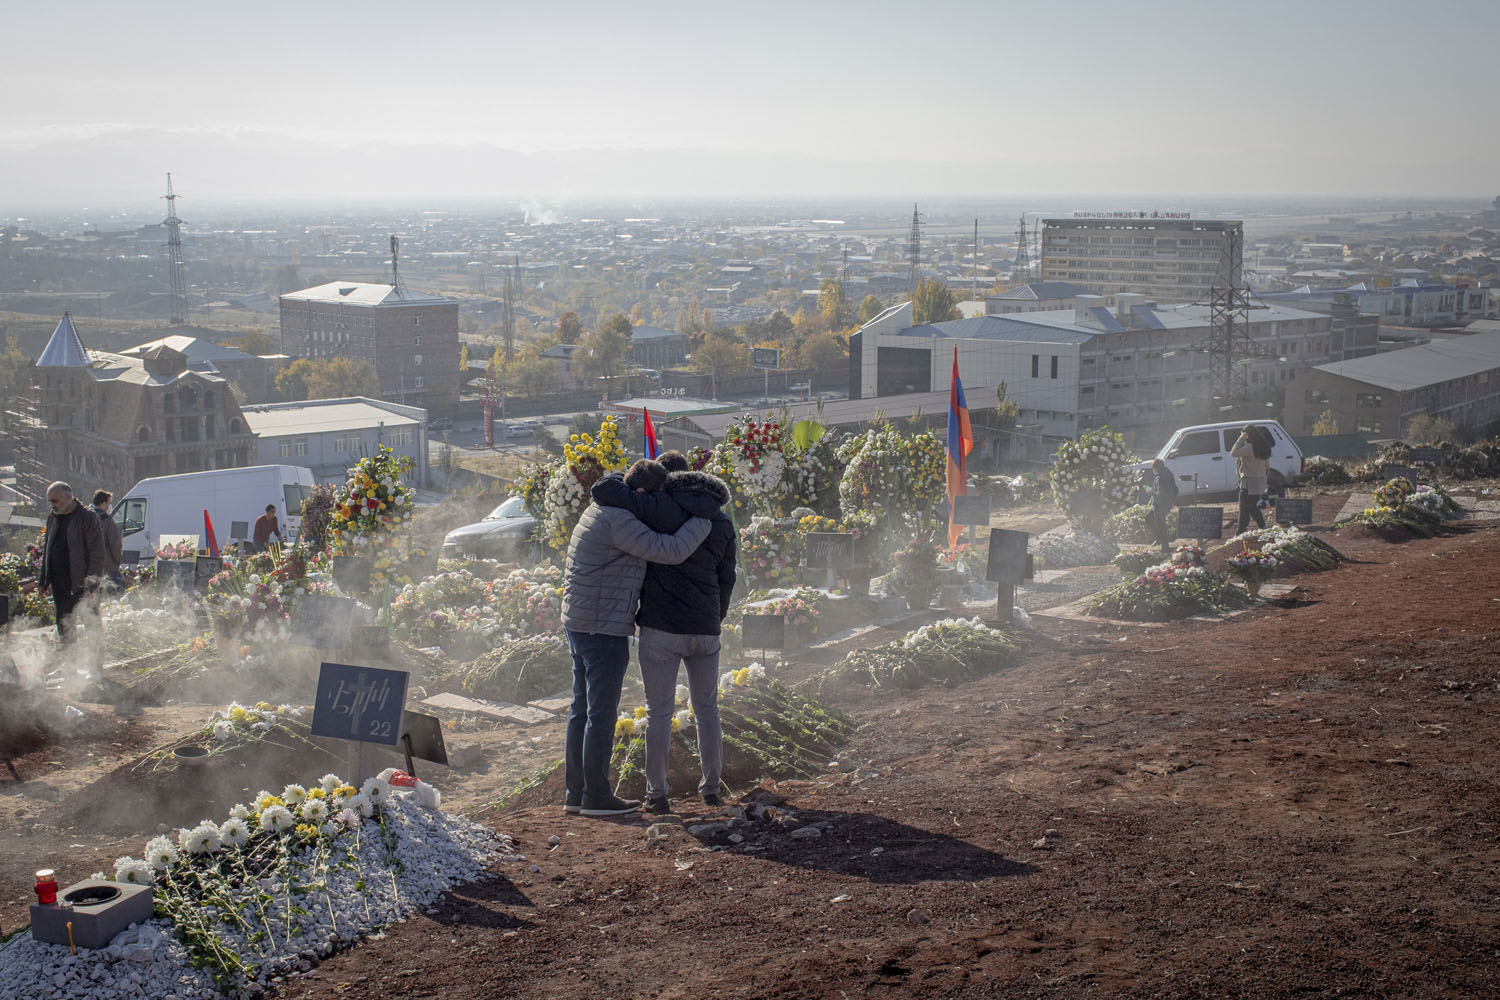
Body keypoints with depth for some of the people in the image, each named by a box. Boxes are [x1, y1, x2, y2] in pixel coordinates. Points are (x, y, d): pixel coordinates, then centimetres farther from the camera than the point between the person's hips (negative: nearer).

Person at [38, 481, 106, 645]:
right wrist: (42, 581, 15)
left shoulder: (87, 518, -10)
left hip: (80, 581, -7)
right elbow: (47, 551, 20)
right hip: (58, 582, 7)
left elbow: (97, 552, -13)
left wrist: (91, 582, -19)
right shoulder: (52, 518, 13)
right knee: (63, 624, 11)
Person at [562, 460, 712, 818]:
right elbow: (670, 551, -24)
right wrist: (703, 518, -11)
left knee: (582, 709, 14)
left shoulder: (600, 512, 14)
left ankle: (575, 791, 20)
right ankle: (597, 795, 4)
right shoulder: (620, 520, -18)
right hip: (604, 628, -10)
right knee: (601, 714, -2)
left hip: (578, 625, 10)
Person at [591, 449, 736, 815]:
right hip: (704, 630, 4)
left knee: (659, 712, 4)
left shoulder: (659, 508, -9)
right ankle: (711, 788, 21)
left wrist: (628, 482, 4)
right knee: (706, 708, 17)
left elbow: (603, 491, -17)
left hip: (661, 628, -4)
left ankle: (657, 795, 8)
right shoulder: (721, 522, 8)